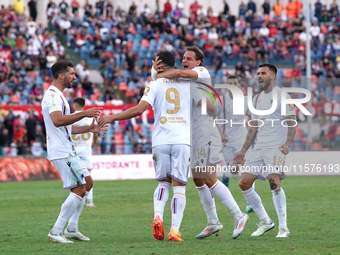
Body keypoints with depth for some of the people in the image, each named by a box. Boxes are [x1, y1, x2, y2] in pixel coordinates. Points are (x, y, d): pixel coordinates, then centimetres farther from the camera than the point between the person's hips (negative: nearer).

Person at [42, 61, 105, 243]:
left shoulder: (58, 95, 20)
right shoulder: (53, 95, -15)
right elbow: (57, 120, -33)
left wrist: (88, 129, 21)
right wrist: (83, 114, -35)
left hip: (67, 151, 11)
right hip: (61, 152, -11)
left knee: (87, 183, 17)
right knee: (79, 190, -11)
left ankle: (71, 229, 20)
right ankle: (55, 233, -9)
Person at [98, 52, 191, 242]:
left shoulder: (155, 84, 2)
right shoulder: (188, 83, 9)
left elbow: (140, 109, -8)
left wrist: (112, 118, -1)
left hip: (161, 141, 0)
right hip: (182, 140, 0)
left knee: (163, 182, 17)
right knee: (179, 185, 2)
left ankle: (158, 217, -8)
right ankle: (175, 230, -9)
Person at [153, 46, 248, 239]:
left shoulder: (202, 72, -6)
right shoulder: (187, 79, 17)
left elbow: (180, 73, -21)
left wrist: (156, 76, -9)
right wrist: (156, 70, -11)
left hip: (206, 134, -9)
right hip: (193, 136, 9)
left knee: (209, 179, -13)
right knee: (198, 180, 10)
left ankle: (239, 216, -7)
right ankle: (213, 222, 19)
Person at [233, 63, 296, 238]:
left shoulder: (282, 96, -3)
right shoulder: (257, 99, 17)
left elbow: (291, 123, -7)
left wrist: (287, 143, -23)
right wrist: (243, 151, 20)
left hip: (276, 146, -7)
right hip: (258, 147, 7)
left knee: (274, 181, -22)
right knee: (244, 183, 0)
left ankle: (283, 228, -17)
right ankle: (265, 222, 13)